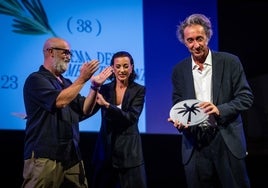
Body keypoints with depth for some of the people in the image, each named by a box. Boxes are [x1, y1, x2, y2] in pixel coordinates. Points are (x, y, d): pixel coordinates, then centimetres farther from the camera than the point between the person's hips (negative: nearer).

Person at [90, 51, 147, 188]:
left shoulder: (138, 90, -2)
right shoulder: (105, 89, 5)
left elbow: (132, 117, -15)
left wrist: (106, 105, -25)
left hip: (129, 150, -2)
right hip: (106, 148, 2)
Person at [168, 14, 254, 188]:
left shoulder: (230, 62, 0)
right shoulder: (179, 70, 8)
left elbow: (246, 97, -2)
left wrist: (220, 109, -18)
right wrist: (178, 120, -11)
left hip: (227, 140, -2)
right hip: (195, 144, 2)